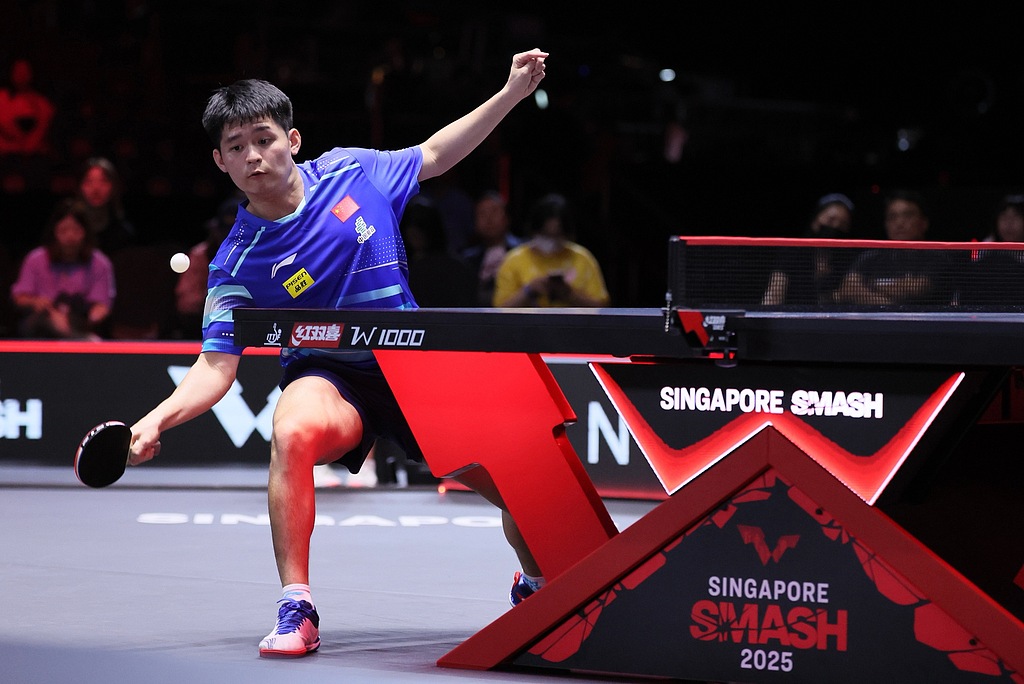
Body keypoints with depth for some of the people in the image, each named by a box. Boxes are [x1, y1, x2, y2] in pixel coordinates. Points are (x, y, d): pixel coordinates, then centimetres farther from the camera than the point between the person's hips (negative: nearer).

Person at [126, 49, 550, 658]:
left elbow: (433, 156, 12)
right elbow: (217, 365, -13)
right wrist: (155, 421, -29)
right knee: (293, 431, -39)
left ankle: (540, 585, 32)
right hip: (329, 375, -3)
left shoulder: (350, 171, -5)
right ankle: (296, 612, -29)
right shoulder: (237, 264, -12)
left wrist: (513, 92, 8)